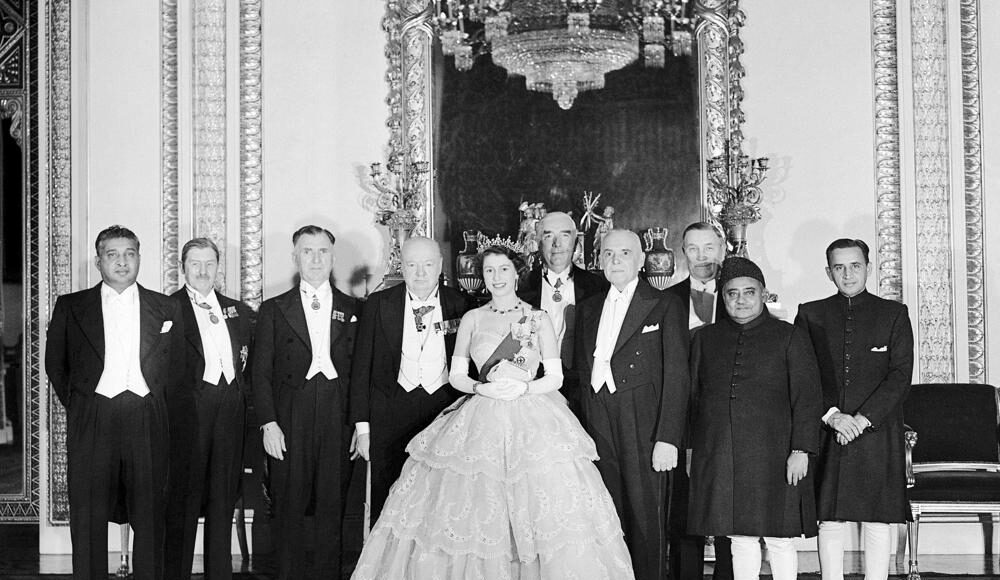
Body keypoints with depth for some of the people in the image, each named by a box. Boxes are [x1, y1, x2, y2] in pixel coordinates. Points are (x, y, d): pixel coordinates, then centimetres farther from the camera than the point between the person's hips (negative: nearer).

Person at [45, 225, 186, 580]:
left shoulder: (166, 309, 11)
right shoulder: (70, 307, 9)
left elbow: (176, 368, 15)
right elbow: (55, 363, 13)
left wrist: (157, 408, 9)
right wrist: (78, 408, 8)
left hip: (147, 421, 1)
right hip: (91, 422, 0)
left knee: (149, 517, 2)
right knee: (88, 519, 1)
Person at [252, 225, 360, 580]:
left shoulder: (353, 310, 13)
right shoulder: (274, 310, 10)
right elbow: (260, 373, 5)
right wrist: (268, 423, -5)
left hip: (338, 421, 1)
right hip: (289, 424, -1)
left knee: (332, 510, 3)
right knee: (289, 511, 1)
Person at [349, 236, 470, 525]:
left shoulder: (458, 304, 6)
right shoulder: (379, 304, 4)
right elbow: (361, 368, 5)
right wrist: (362, 426, 0)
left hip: (445, 411, 0)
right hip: (391, 414, 0)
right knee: (387, 503, 2)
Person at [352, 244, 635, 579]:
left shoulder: (538, 320, 5)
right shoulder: (472, 319, 9)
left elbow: (555, 377, 3)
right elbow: (456, 375, 8)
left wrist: (524, 388, -13)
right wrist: (482, 388, -10)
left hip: (532, 419, -1)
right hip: (481, 422, 1)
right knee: (473, 513, -2)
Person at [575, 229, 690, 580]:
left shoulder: (665, 306, 3)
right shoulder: (589, 309, 18)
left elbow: (676, 375, -3)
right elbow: (581, 371, 16)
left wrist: (667, 438, -12)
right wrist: (581, 430, 5)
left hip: (644, 429, -4)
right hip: (598, 429, 4)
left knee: (646, 521, -4)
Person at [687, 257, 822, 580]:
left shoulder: (790, 338, 4)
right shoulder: (705, 339, 13)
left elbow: (806, 398, -1)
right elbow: (693, 396, 15)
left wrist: (801, 450, -9)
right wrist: (691, 448, 9)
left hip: (773, 458, -3)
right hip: (718, 459, 3)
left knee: (780, 540, 1)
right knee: (740, 540, 6)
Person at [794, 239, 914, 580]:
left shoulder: (893, 314, 8)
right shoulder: (811, 315, 10)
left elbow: (900, 376, -1)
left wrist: (863, 418, -11)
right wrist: (831, 414, -11)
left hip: (878, 433, 0)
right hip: (825, 434, 1)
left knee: (877, 521, 1)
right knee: (829, 520, 1)